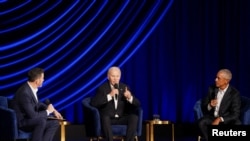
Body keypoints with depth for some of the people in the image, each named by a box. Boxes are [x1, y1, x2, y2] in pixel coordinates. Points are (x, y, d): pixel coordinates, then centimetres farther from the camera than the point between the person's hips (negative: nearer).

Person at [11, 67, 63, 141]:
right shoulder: (24, 93, -27)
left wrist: (53, 110, 6)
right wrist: (47, 111, -11)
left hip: (30, 119, 10)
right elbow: (32, 115, -27)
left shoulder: (31, 88, 2)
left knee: (54, 123, 3)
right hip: (20, 122, -10)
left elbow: (38, 104, 19)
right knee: (41, 121, -34)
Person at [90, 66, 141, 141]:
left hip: (122, 118, 3)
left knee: (134, 117, -26)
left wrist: (130, 98, -21)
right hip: (108, 118, -3)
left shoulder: (125, 87, 8)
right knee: (105, 118, -36)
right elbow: (93, 103, -17)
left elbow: (137, 104, 2)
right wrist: (109, 96, -24)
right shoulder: (102, 88, 0)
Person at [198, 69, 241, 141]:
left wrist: (220, 119, -29)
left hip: (227, 119, -2)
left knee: (237, 124, -34)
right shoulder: (212, 89, -1)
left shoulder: (234, 93, -13)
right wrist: (210, 106, -20)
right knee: (201, 122, -28)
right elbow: (203, 107, 4)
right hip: (212, 117, 3)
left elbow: (235, 114, -17)